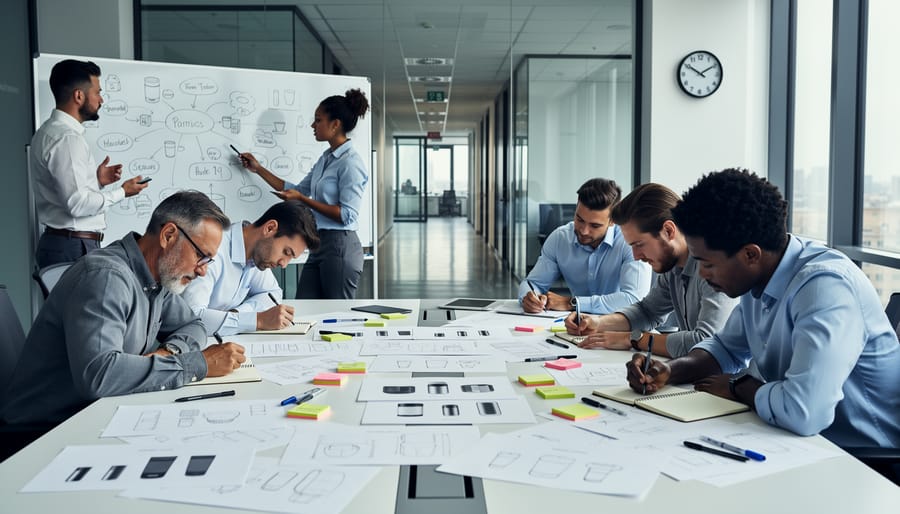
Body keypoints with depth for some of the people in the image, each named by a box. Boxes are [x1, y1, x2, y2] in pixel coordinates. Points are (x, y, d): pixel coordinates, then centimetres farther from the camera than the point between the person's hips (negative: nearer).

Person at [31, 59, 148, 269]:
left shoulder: (48, 132, 14)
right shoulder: (67, 138, -17)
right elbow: (77, 204, -23)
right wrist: (122, 192, -10)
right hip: (75, 248, -10)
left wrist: (97, 181, 11)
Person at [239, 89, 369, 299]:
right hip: (319, 244, 9)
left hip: (340, 246, -8)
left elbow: (347, 215, -18)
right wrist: (259, 169, 22)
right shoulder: (325, 159, 13)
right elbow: (298, 190, 23)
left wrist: (302, 199, -15)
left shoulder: (350, 163, -13)